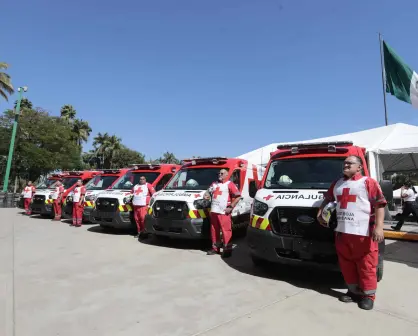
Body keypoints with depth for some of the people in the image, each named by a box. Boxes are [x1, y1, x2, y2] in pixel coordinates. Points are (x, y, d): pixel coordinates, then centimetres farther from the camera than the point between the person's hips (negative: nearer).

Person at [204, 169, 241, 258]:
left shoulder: (230, 184, -3)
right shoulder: (214, 184, 18)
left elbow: (238, 196, -8)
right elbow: (208, 192, 32)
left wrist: (231, 207, -13)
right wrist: (206, 195, 8)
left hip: (224, 212, -7)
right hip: (213, 211, 7)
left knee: (226, 230, -6)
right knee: (214, 230, 12)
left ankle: (227, 249, 0)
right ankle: (215, 248, 22)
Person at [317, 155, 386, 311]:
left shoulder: (368, 182, -2)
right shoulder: (337, 184, 17)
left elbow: (380, 204, -9)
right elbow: (327, 198, 31)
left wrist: (379, 227, -18)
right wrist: (320, 213, 22)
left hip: (363, 233, -6)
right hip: (342, 232, 6)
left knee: (366, 265, 2)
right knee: (346, 264, 13)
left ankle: (368, 295, 17)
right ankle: (354, 291, 27)